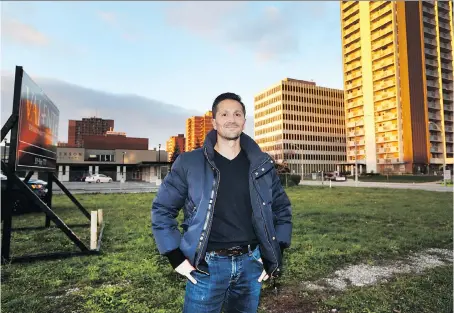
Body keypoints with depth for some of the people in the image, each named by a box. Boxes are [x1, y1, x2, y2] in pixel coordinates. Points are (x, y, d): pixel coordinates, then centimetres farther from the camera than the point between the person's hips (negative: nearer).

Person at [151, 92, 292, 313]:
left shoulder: (262, 165, 1)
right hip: (208, 265, -2)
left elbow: (282, 208, 11)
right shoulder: (190, 163, -7)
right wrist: (177, 258, -6)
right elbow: (162, 209, -2)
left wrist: (275, 254, 5)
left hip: (251, 263, 3)